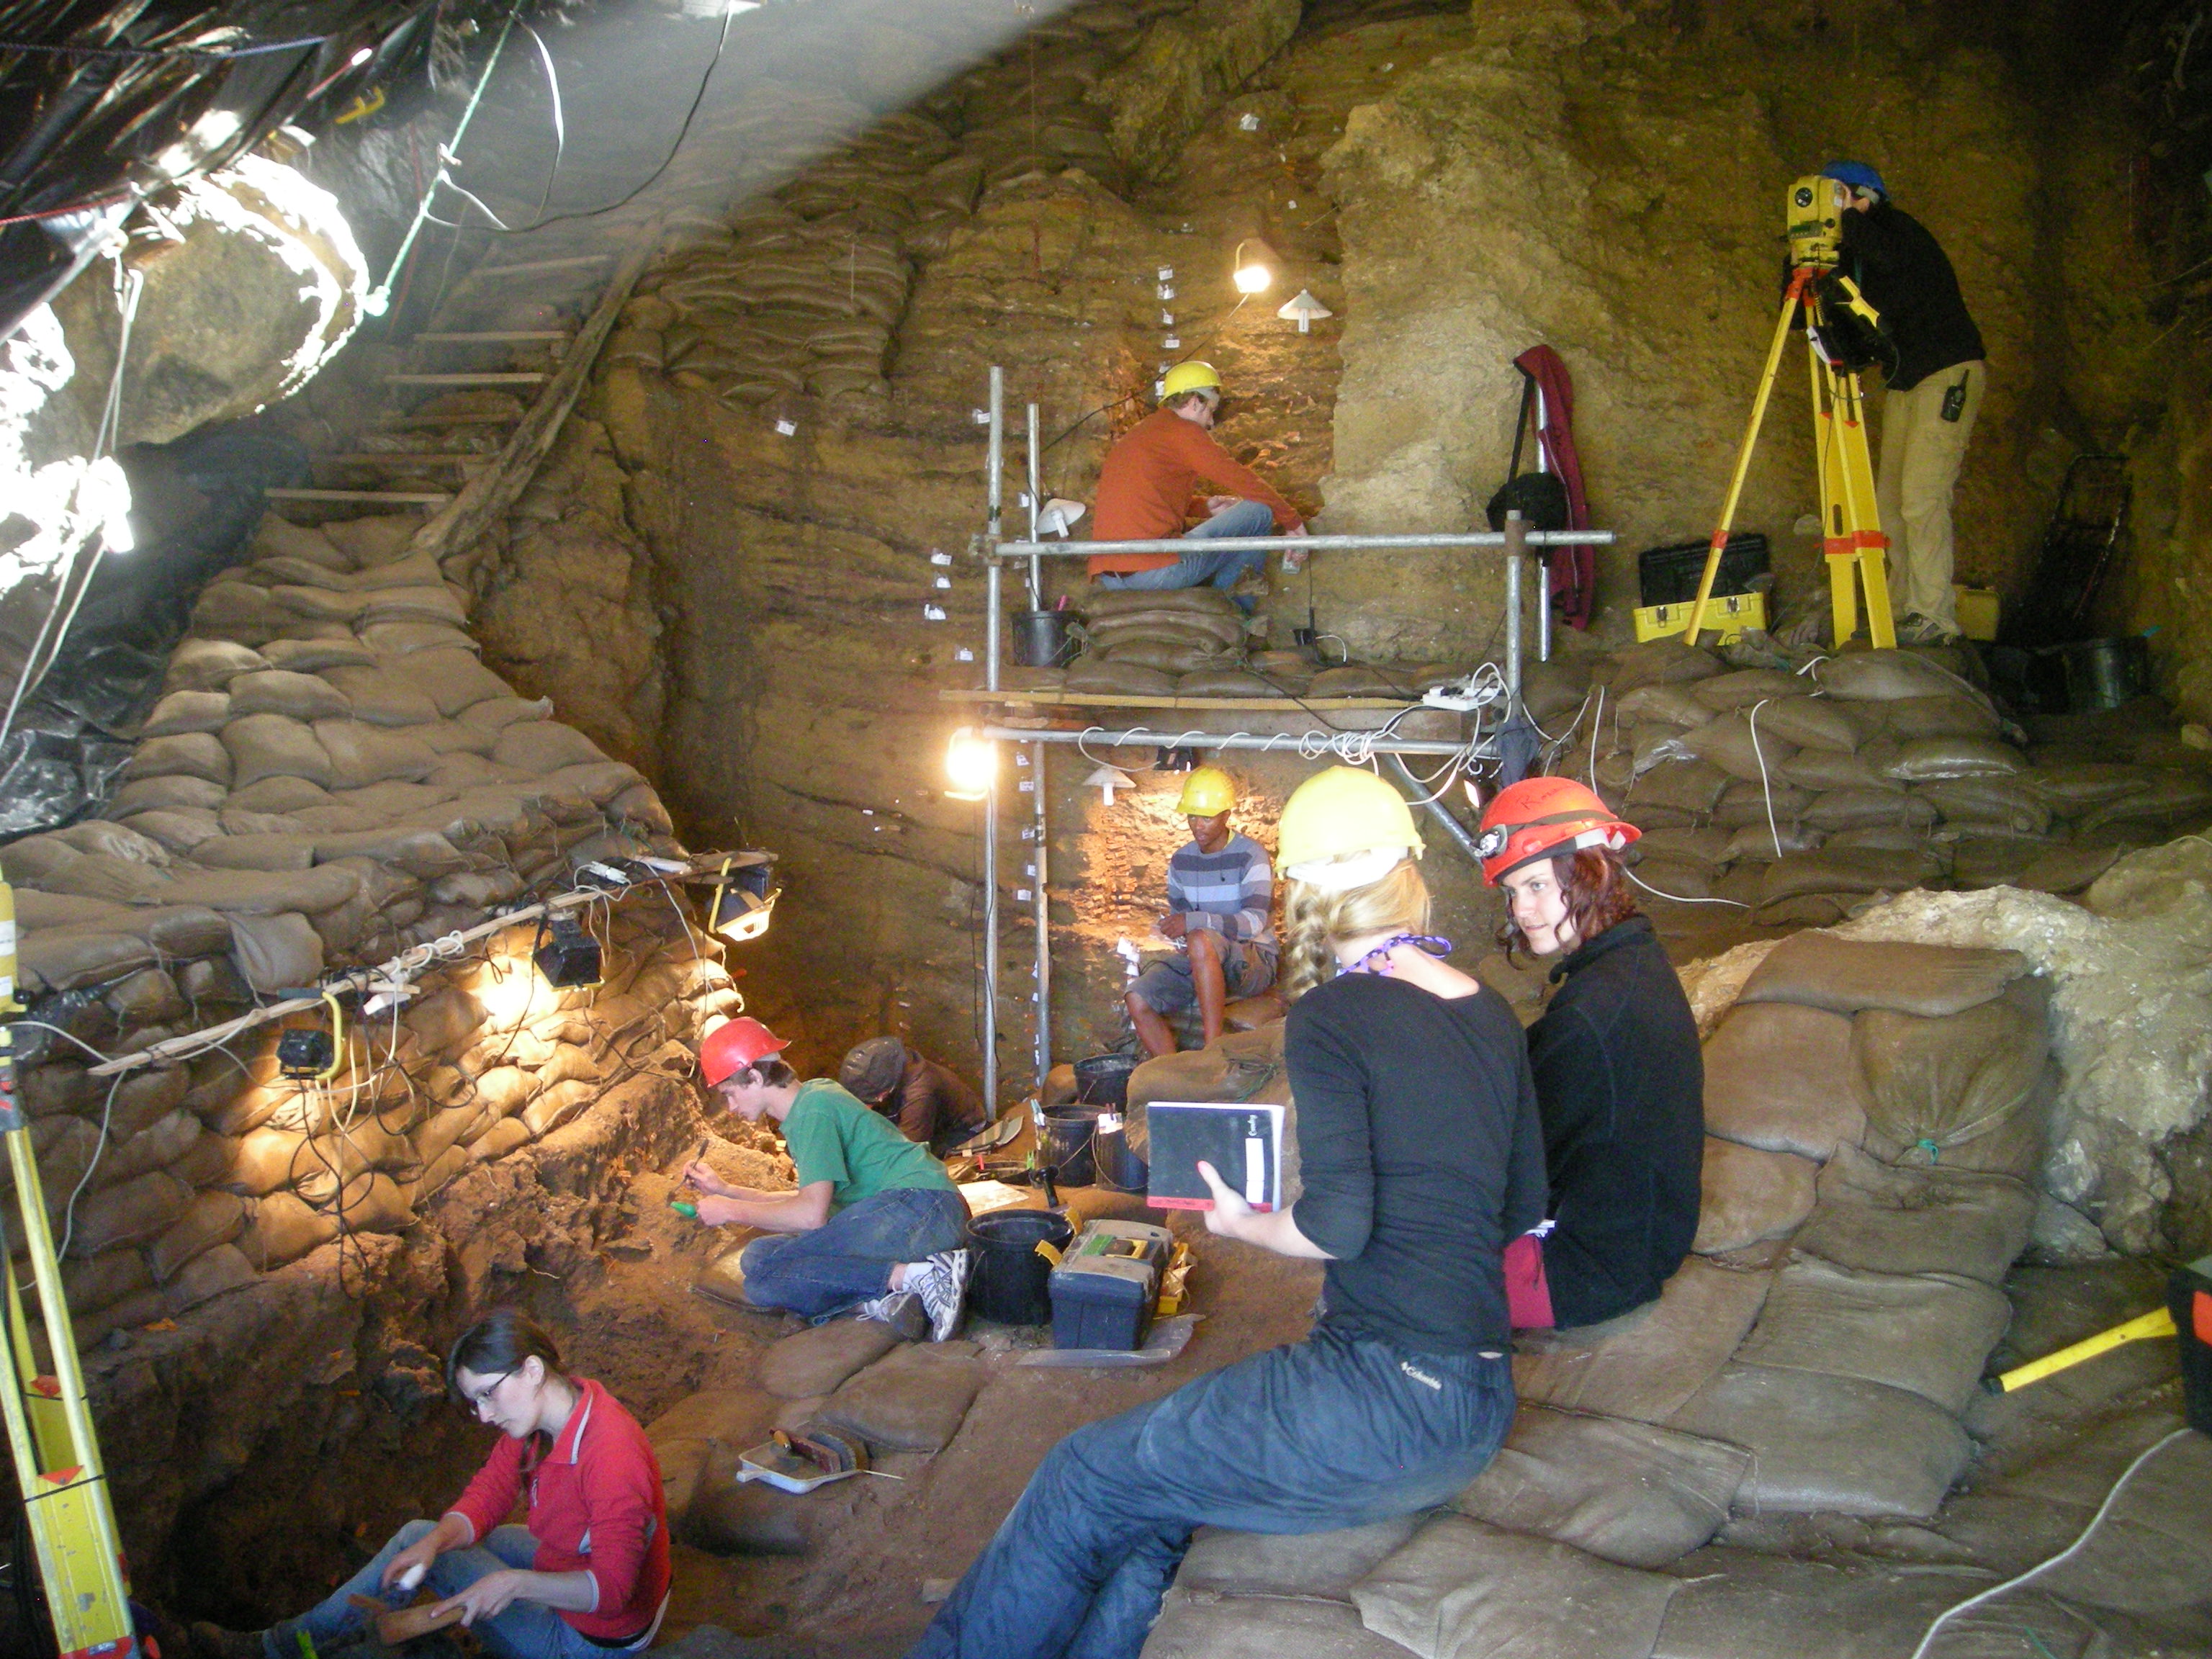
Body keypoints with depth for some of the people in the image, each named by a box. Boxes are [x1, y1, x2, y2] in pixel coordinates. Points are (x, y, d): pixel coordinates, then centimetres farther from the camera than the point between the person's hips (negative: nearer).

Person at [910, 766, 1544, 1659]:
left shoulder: (1331, 1016, -12)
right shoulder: (1493, 1017, 9)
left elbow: (1338, 1222, -19)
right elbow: (1524, 1204, 16)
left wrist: (1244, 1223, -1)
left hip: (1380, 1398, -7)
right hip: (1474, 1415, 8)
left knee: (1090, 1479, 10)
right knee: (1158, 1496, 18)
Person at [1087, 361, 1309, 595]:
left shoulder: (1137, 433, 24)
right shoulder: (1182, 430, -1)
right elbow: (1243, 480, 1)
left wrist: (1205, 507, 28)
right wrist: (1293, 522, 11)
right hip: (1157, 572, -9)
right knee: (1259, 511, 4)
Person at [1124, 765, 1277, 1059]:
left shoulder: (1250, 856, -10)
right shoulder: (1181, 861, 10)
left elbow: (1254, 922, -21)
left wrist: (1195, 921, -32)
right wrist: (1178, 941, -5)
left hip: (1253, 962, -6)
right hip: (1196, 959, 6)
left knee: (1201, 940, -39)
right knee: (1137, 999, -18)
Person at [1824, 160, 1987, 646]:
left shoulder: (1896, 227, -9)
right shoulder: (1853, 250, 14)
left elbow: (1887, 257, -33)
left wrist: (1850, 216, -21)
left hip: (1948, 373, -9)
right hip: (1902, 382, 9)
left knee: (1922, 496, -15)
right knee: (1890, 500, 5)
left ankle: (1934, 617, -13)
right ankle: (1903, 608, 10)